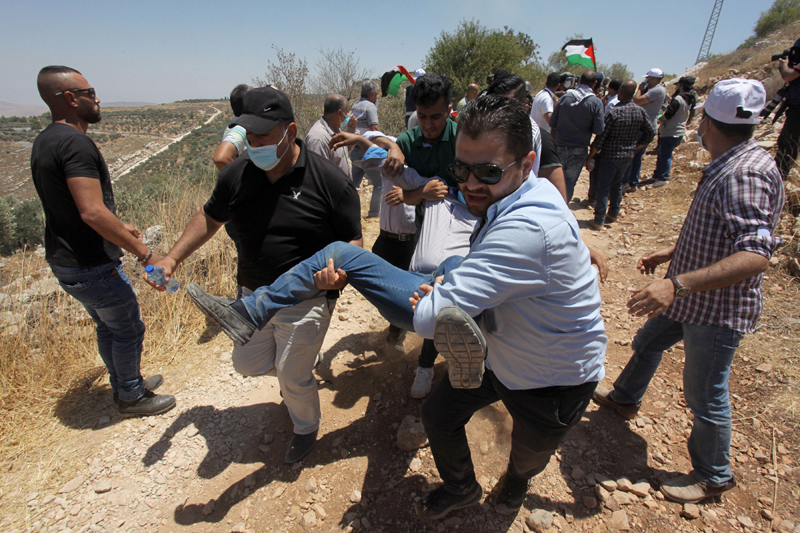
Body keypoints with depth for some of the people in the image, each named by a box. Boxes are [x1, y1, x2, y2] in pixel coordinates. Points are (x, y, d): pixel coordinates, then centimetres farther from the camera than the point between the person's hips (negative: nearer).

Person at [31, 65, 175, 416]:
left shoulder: (45, 141, 11)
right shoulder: (75, 142, -21)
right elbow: (93, 212, -31)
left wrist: (119, 226, 25)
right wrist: (145, 253, -28)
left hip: (64, 260, 10)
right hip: (91, 267, -10)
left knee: (107, 326, 23)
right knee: (128, 329, 7)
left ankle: (124, 384, 40)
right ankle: (131, 397, 25)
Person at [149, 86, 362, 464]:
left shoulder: (328, 180, -17)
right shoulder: (237, 175, -3)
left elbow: (352, 242, -13)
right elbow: (210, 218, 12)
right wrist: (173, 258, 3)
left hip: (306, 300, -5)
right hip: (254, 295, 6)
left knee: (292, 377, 4)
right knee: (247, 364, 18)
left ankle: (306, 428, 38)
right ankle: (306, 356, 47)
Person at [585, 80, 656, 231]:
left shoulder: (613, 112, -18)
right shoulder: (640, 111, -1)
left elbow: (600, 138, -17)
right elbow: (650, 133, 6)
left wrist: (590, 157, -10)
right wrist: (635, 147, 15)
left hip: (610, 156, -6)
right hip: (628, 156, 6)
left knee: (603, 187, 0)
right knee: (616, 184, 22)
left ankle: (599, 221, 0)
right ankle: (613, 213, 34)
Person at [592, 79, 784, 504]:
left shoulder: (746, 174, -27)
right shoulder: (727, 166, 5)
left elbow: (755, 256, -38)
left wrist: (677, 284, -48)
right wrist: (672, 252, 20)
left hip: (717, 309, -10)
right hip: (692, 298, 10)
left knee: (705, 395, 6)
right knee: (647, 343, 25)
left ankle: (714, 477, 30)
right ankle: (624, 399, 50)